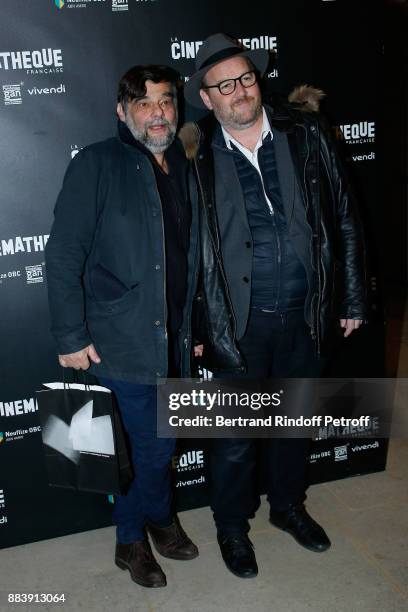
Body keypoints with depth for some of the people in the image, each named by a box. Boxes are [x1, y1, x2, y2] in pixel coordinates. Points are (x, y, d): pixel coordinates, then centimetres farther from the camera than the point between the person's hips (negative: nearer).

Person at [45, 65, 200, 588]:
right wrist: (71, 336, -14)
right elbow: (63, 256, -12)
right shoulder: (96, 166, -9)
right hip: (119, 343, -5)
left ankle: (136, 537, 42)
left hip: (172, 342, 6)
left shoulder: (184, 168, 9)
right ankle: (157, 522, 36)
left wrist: (195, 326, 14)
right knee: (145, 447, 7)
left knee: (158, 442, 18)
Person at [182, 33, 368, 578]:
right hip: (240, 323, -2)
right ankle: (232, 526, 37)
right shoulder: (197, 156, -7)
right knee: (236, 436, 12)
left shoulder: (304, 133, -1)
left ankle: (288, 505, 47)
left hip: (304, 314, 3)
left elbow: (344, 218, 3)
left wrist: (354, 297, 4)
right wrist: (194, 327, -4)